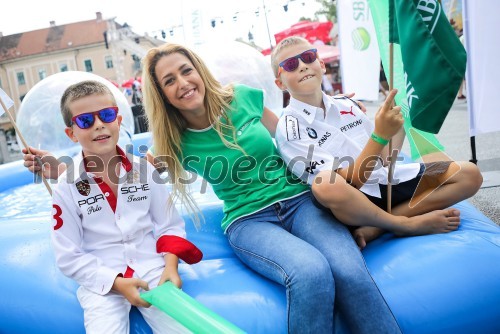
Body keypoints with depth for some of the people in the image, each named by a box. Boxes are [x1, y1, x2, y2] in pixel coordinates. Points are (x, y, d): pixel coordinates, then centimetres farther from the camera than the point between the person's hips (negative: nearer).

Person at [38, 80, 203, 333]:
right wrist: (116, 282, -14)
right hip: (101, 283, 0)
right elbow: (68, 257, -4)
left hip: (152, 270, 1)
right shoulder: (67, 187, -5)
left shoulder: (143, 169, -1)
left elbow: (170, 226, 5)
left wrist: (170, 267, -11)